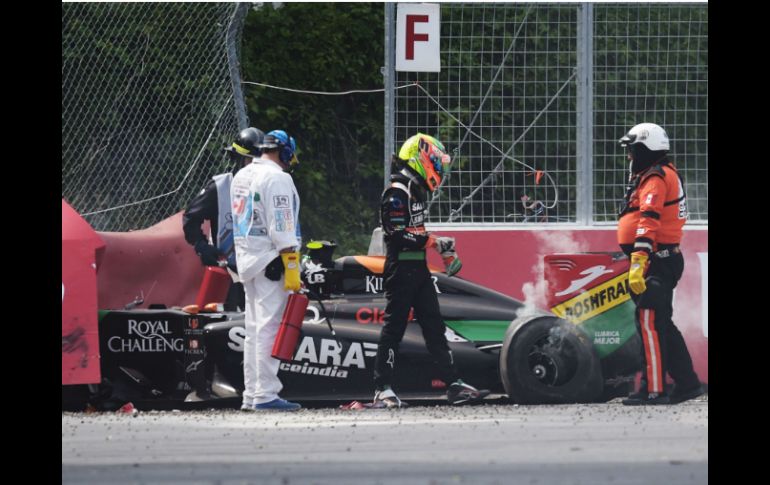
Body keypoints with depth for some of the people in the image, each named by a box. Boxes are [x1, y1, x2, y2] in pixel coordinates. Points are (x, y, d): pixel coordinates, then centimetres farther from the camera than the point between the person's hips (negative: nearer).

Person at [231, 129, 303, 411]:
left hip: (246, 259, 9)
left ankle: (250, 395, 13)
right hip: (270, 261, -9)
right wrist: (291, 266, -18)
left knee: (253, 329, 12)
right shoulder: (276, 177, -12)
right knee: (269, 327, -10)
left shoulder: (242, 176, 16)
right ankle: (265, 394, -13)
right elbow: (281, 227, -17)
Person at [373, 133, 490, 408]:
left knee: (434, 326, 8)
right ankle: (382, 390, -3)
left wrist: (441, 247, 16)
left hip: (418, 269, 10)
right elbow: (399, 235, -22)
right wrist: (434, 242, -18)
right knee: (394, 327, -6)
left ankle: (453, 385, 8)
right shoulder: (397, 193, -14)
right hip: (401, 269, -10)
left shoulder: (415, 191, 17)